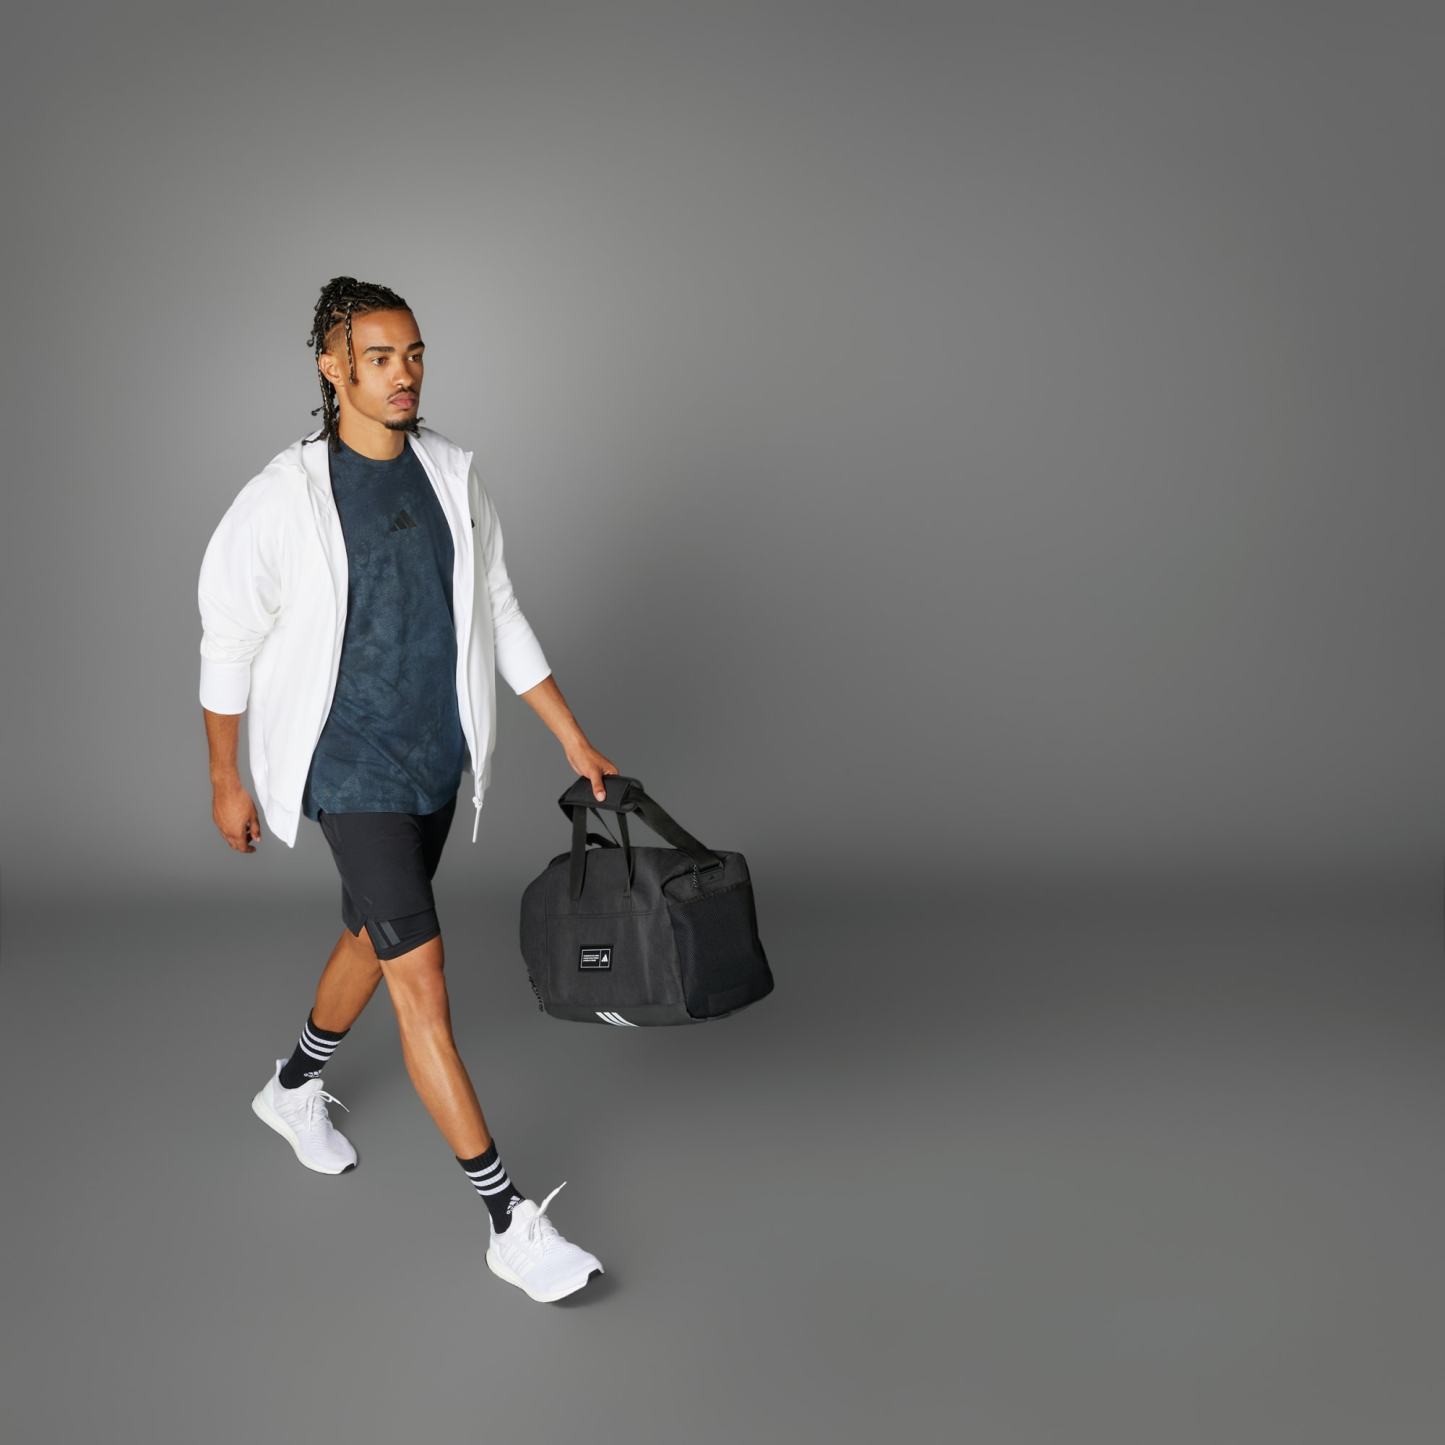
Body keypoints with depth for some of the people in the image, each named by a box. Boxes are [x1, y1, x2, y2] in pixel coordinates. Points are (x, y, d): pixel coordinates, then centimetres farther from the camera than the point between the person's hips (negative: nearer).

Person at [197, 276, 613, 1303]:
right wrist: (225, 780, 1)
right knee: (420, 971, -10)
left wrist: (575, 739, 6)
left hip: (438, 757, 6)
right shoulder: (285, 498, -12)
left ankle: (296, 1088, 50)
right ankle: (508, 1221, -5)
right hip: (351, 766, -6)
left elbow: (501, 615, 8)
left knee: (374, 936, 22)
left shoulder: (452, 477, 2)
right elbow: (228, 642, -4)